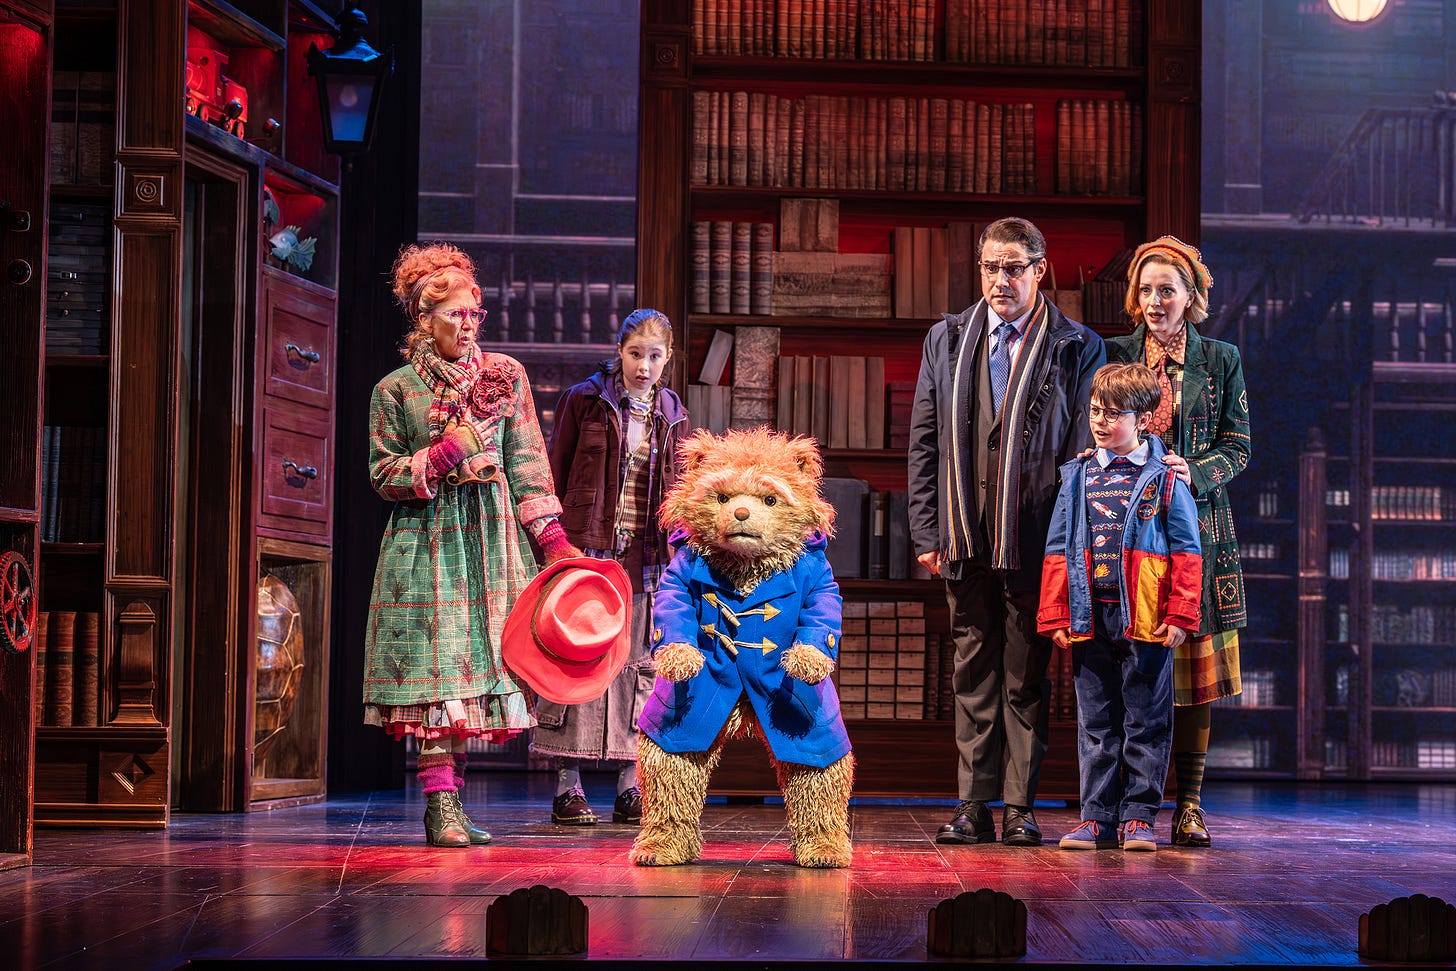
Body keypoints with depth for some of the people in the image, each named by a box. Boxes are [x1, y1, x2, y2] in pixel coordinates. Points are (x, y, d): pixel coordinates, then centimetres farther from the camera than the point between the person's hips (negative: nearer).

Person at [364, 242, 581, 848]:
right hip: (426, 543, -3)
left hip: (492, 538, 3)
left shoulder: (504, 375, 10)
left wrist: (551, 535, 0)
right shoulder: (395, 390, 2)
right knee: (437, 666, -10)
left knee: (478, 660, 1)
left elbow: (527, 462, 8)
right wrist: (445, 455, -13)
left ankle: (449, 801, 8)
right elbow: (384, 475, 2)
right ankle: (441, 807, -9)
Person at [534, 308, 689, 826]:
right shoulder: (584, 401, 1)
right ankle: (567, 787, 0)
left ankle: (630, 788, 9)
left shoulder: (672, 415, 12)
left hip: (646, 558, 4)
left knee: (638, 663, 4)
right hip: (586, 549, -4)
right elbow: (556, 477, 1)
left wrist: (678, 558, 9)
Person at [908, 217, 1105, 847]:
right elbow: (925, 443, 10)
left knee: (1026, 676, 2)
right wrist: (926, 531, 3)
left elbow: (1086, 452, -1)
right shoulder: (946, 340, 11)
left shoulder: (1077, 348, 2)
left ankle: (1021, 807, 7)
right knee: (973, 673, 6)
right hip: (966, 537, 3)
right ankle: (974, 806, 10)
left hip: (1035, 541, -3)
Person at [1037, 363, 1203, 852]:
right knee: (1096, 721, 8)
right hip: (1090, 618, 3)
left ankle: (1138, 816, 9)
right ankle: (1097, 817, 13)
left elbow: (1186, 551, -1)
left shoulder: (1164, 478, -1)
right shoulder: (1078, 477, 9)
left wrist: (1181, 613, -7)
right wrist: (1056, 615, 5)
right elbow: (1058, 551, 11)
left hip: (1147, 621, -3)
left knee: (1146, 721, 2)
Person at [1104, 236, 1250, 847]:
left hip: (1197, 526, 0)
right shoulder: (1114, 355, 9)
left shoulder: (1221, 361, 8)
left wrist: (1193, 472, -12)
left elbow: (1236, 447, 6)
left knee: (1196, 664, -2)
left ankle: (1189, 804, 4)